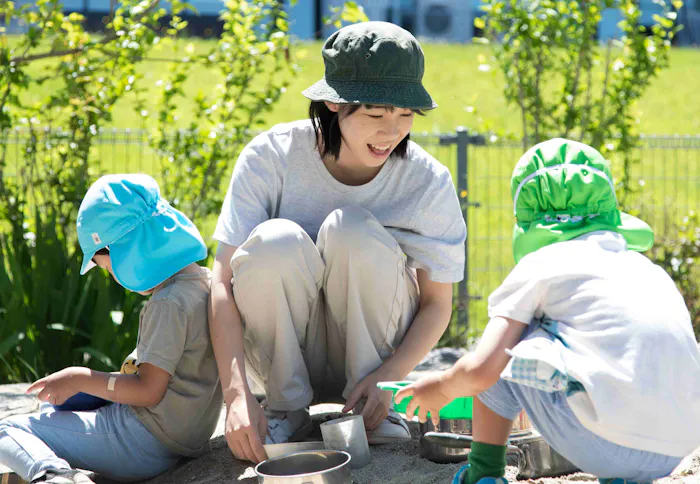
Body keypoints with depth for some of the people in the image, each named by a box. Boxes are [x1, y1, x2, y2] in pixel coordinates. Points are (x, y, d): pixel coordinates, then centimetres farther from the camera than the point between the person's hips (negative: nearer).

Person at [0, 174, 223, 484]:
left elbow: (148, 391, -21)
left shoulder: (168, 304, -20)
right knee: (52, 405, 30)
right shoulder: (204, 282, 9)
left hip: (146, 443, -10)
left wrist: (80, 379, -12)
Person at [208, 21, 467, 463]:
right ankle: (287, 408, -11)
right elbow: (224, 282, -21)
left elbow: (438, 303, -6)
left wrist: (388, 377, -24)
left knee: (353, 229, -27)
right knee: (275, 240, -30)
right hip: (286, 354, 0)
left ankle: (374, 410, -12)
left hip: (369, 353, 0)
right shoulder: (271, 157, -17)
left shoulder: (427, 181, -14)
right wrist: (237, 394, -34)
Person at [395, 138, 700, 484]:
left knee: (500, 350, 16)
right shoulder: (647, 268, 24)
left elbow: (480, 370, -4)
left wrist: (441, 388, 22)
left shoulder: (540, 265, 7)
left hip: (604, 444, -5)